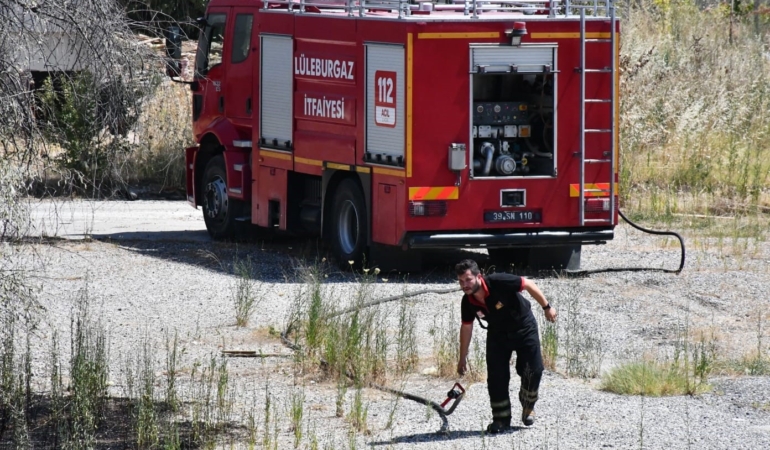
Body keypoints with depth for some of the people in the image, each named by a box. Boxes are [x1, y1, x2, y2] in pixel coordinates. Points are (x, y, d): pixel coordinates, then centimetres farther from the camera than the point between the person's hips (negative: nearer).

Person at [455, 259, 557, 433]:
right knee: (496, 376, -7)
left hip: (524, 329, -3)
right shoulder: (468, 302, -18)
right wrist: (462, 358, 6)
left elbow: (529, 285, -20)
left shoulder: (499, 283, -34)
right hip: (498, 335, 3)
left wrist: (547, 307, -10)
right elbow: (466, 327, 0)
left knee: (533, 370, -9)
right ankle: (501, 419, 4)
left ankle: (528, 406, 18)